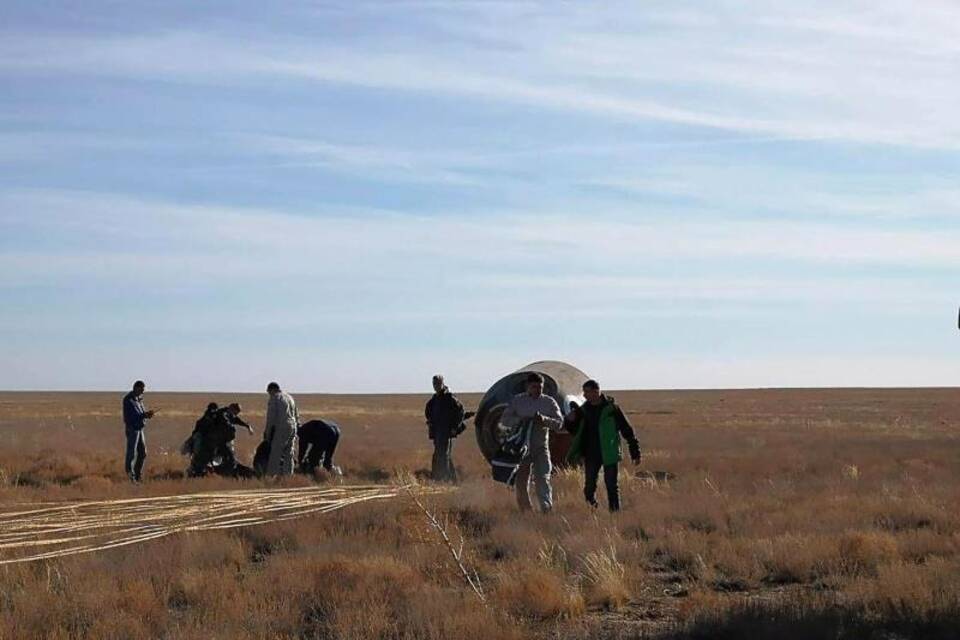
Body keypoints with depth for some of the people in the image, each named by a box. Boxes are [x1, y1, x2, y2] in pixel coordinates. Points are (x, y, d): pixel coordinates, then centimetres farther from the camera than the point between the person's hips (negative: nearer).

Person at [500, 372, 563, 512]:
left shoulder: (549, 402, 3)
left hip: (541, 448, -1)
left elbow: (559, 423, -4)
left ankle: (547, 509, -19)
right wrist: (519, 421, -18)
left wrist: (544, 420, -23)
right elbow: (504, 419, 1)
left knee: (543, 478, -14)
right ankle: (525, 511, 17)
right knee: (521, 481, 5)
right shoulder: (517, 400, 4)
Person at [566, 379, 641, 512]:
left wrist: (635, 453, -5)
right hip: (591, 456, 4)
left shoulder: (611, 408, -7)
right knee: (589, 487, 3)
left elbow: (627, 431, -4)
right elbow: (576, 432, 17)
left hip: (610, 455, -4)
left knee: (612, 486, -1)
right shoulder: (583, 410, 5)